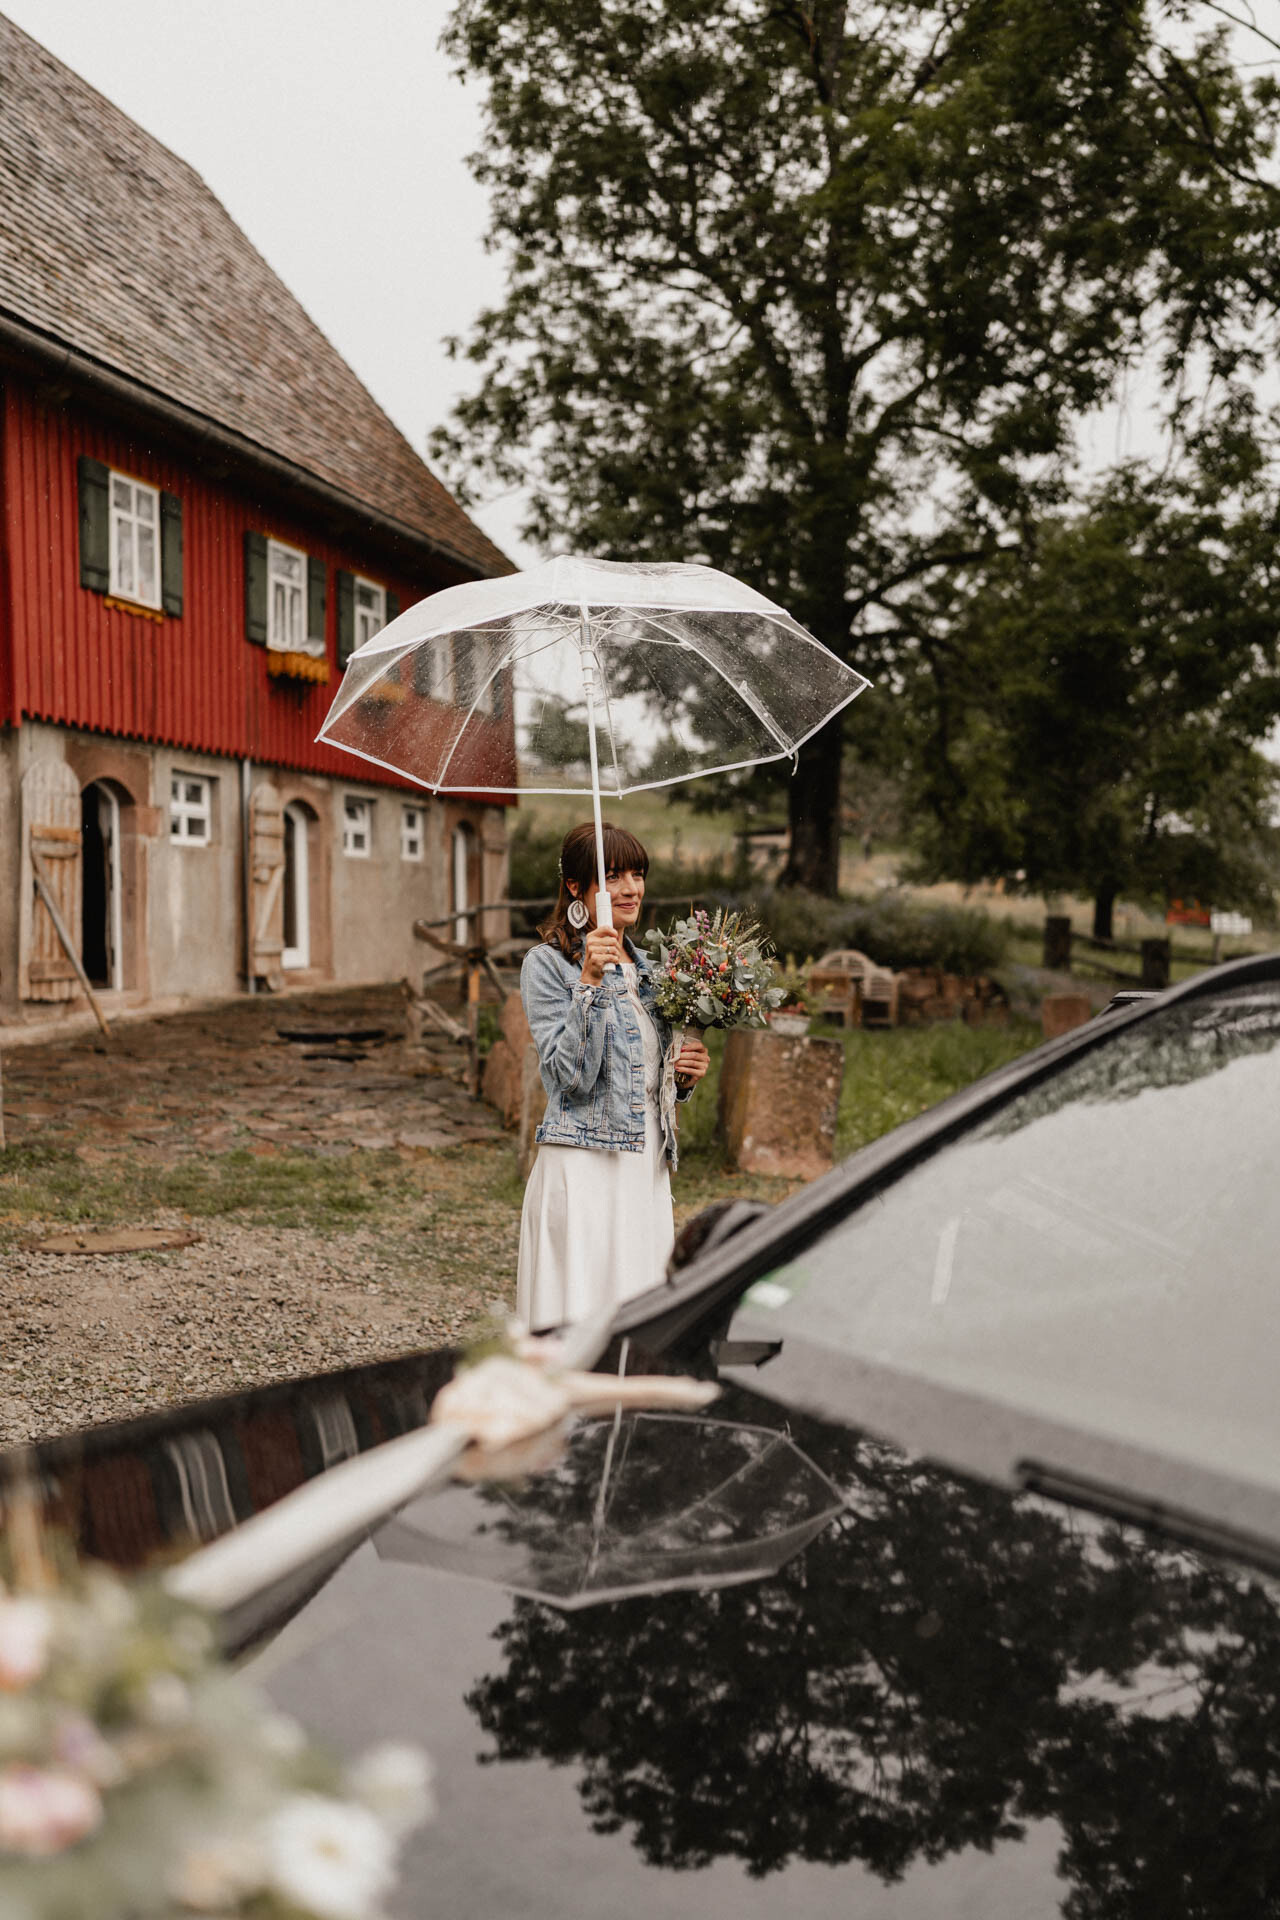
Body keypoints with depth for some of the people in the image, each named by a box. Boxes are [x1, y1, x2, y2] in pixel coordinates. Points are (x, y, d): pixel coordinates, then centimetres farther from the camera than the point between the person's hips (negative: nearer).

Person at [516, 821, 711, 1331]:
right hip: (582, 1170, -7)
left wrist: (685, 1074, 3)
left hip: (648, 1172, 7)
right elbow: (571, 1076, -15)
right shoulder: (548, 963, -4)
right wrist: (589, 982, -21)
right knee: (578, 1326, -8)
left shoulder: (646, 968, 17)